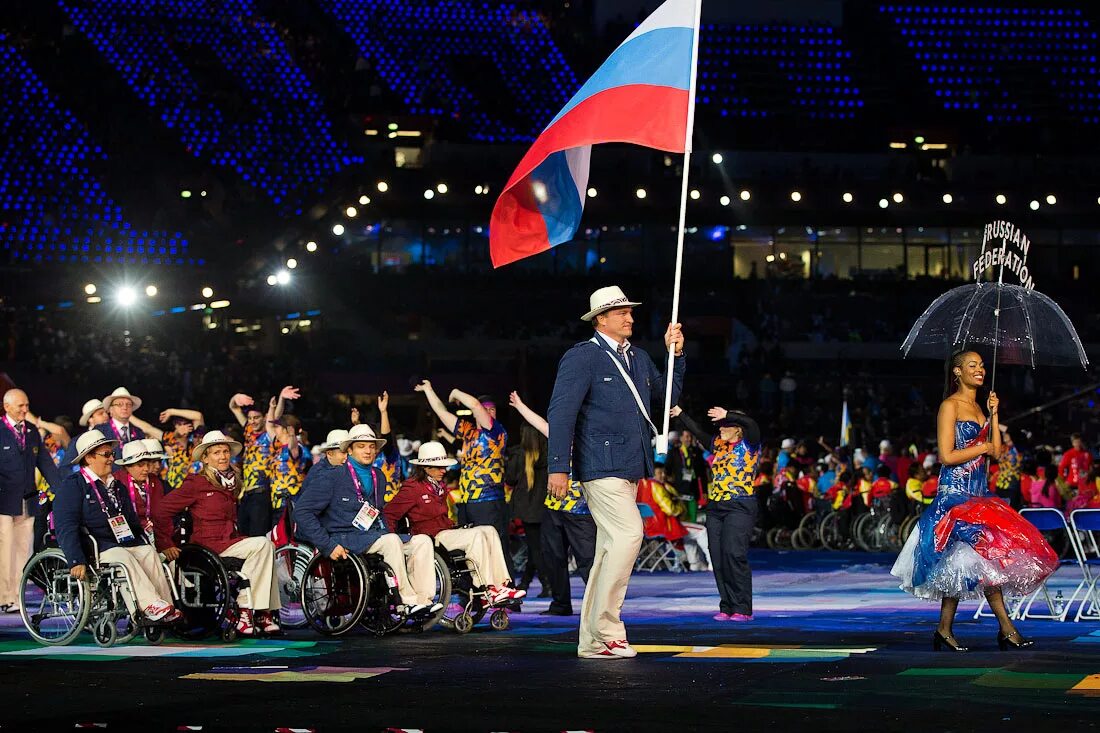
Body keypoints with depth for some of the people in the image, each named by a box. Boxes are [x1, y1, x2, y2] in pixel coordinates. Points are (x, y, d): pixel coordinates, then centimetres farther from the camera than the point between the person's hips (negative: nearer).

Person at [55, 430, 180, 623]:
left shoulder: (117, 486, 24)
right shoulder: (72, 485, 0)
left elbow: (133, 522, 29)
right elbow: (66, 528, -11)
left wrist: (146, 542, 12)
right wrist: (77, 561, -24)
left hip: (125, 541, 7)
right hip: (95, 547, -7)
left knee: (149, 553, -23)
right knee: (123, 558, -35)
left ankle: (165, 605, -37)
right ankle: (151, 606, -46)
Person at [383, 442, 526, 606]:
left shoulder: (440, 487, 22)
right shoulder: (412, 488, -6)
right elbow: (389, 514, -8)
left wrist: (454, 527, 12)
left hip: (446, 531, 9)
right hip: (430, 537, -9)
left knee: (489, 531, -11)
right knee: (477, 535, -26)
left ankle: (502, 584, -22)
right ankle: (490, 591, -30)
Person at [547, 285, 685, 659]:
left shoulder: (639, 359, 18)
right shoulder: (582, 357, -7)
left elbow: (668, 394, 29)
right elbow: (561, 412, -12)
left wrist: (675, 355, 15)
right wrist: (559, 466, -18)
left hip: (630, 468, 9)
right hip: (601, 466, -9)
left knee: (611, 550, 8)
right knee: (628, 534, -21)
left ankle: (592, 641, 12)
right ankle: (605, 630, -17)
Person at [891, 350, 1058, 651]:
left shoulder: (977, 408, 18)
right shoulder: (950, 405, -7)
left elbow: (996, 452, 10)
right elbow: (947, 456, -14)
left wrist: (994, 414, 5)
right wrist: (981, 447, -4)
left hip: (978, 493, 8)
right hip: (956, 493, -8)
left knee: (960, 567, 3)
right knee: (985, 551, -16)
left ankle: (944, 631, 5)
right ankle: (1006, 629, -13)